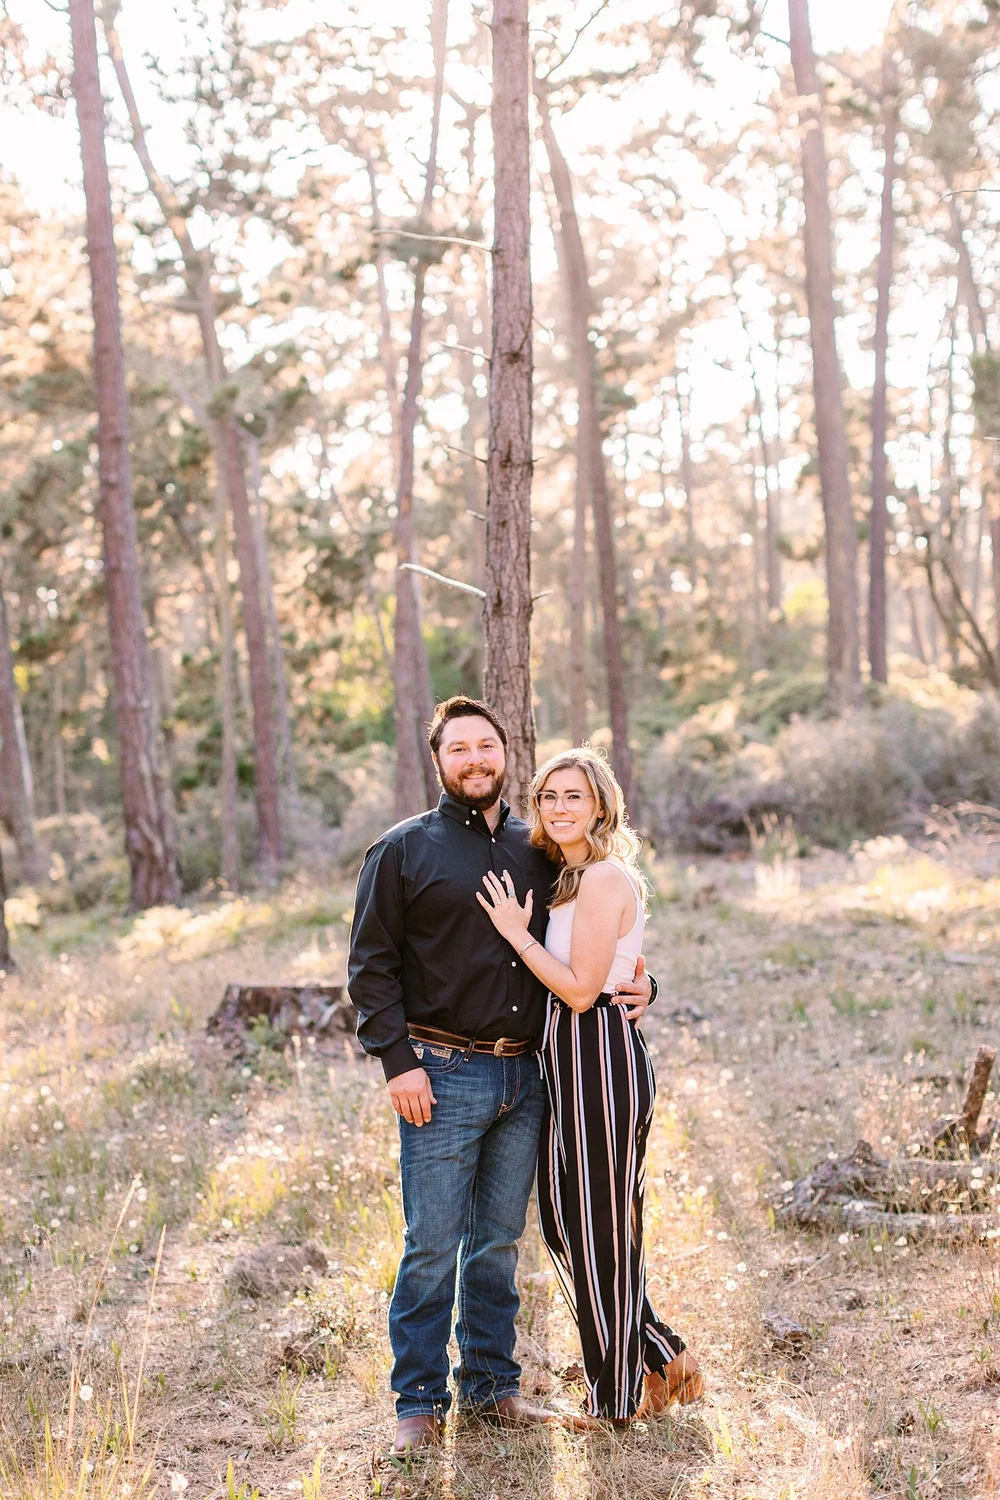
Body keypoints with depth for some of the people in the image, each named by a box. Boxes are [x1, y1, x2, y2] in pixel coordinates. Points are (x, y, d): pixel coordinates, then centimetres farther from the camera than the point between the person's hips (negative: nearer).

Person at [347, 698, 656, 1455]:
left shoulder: (539, 851, 12)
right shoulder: (405, 850, -1)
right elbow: (372, 964, -4)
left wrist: (637, 982, 4)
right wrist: (398, 1061, -12)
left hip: (525, 1076, 4)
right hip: (444, 1076, -4)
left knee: (499, 1242, 13)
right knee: (433, 1246, -2)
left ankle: (491, 1385, 25)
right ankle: (420, 1402, 10)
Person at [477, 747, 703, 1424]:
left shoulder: (605, 878, -15)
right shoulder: (575, 877, 15)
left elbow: (580, 989, -19)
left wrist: (517, 932, -13)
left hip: (600, 1061, -10)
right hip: (576, 1058, 10)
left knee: (599, 1227, 2)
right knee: (566, 1217, 14)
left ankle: (619, 1399, 17)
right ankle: (664, 1358, 25)